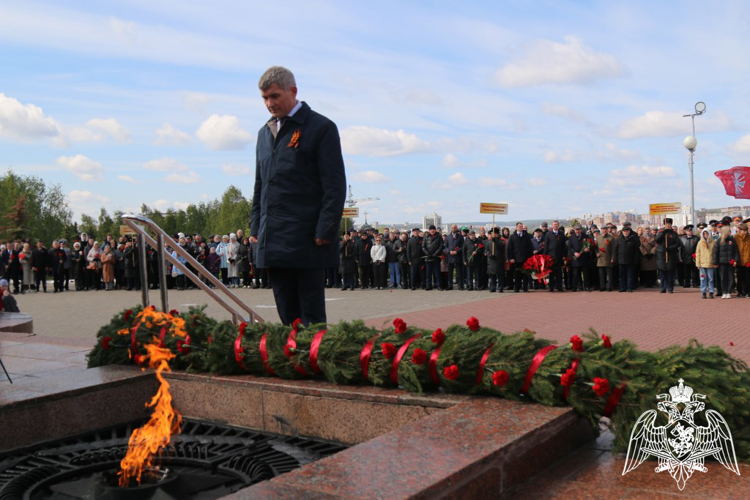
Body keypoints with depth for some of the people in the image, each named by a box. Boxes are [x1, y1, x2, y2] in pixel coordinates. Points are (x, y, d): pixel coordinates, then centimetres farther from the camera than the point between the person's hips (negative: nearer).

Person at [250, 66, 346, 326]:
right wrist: (256, 226, 15)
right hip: (274, 242, 6)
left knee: (312, 317, -1)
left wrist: (324, 231, -13)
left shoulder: (321, 128, -3)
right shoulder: (265, 132, 18)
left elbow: (335, 186, -7)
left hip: (307, 241, -6)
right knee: (287, 316, 10)